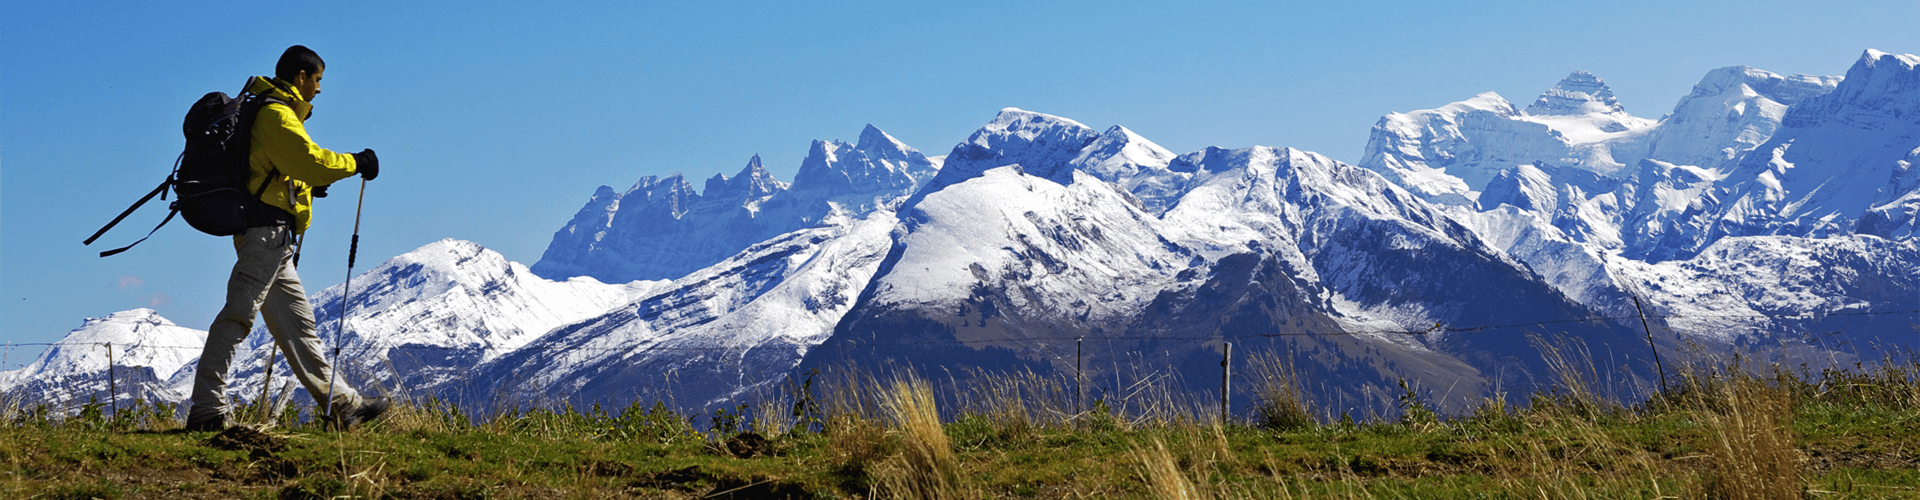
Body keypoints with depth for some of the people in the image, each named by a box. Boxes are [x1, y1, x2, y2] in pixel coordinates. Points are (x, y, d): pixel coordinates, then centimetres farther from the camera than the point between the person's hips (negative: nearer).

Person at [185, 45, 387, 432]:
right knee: (238, 315, -16)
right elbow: (310, 160, -21)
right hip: (268, 229, -11)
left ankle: (341, 404, 19)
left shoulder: (266, 111, 23)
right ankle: (206, 410, -20)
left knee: (297, 322, 13)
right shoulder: (277, 115, -9)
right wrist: (356, 163, -8)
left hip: (272, 238, 11)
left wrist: (308, 184, 19)